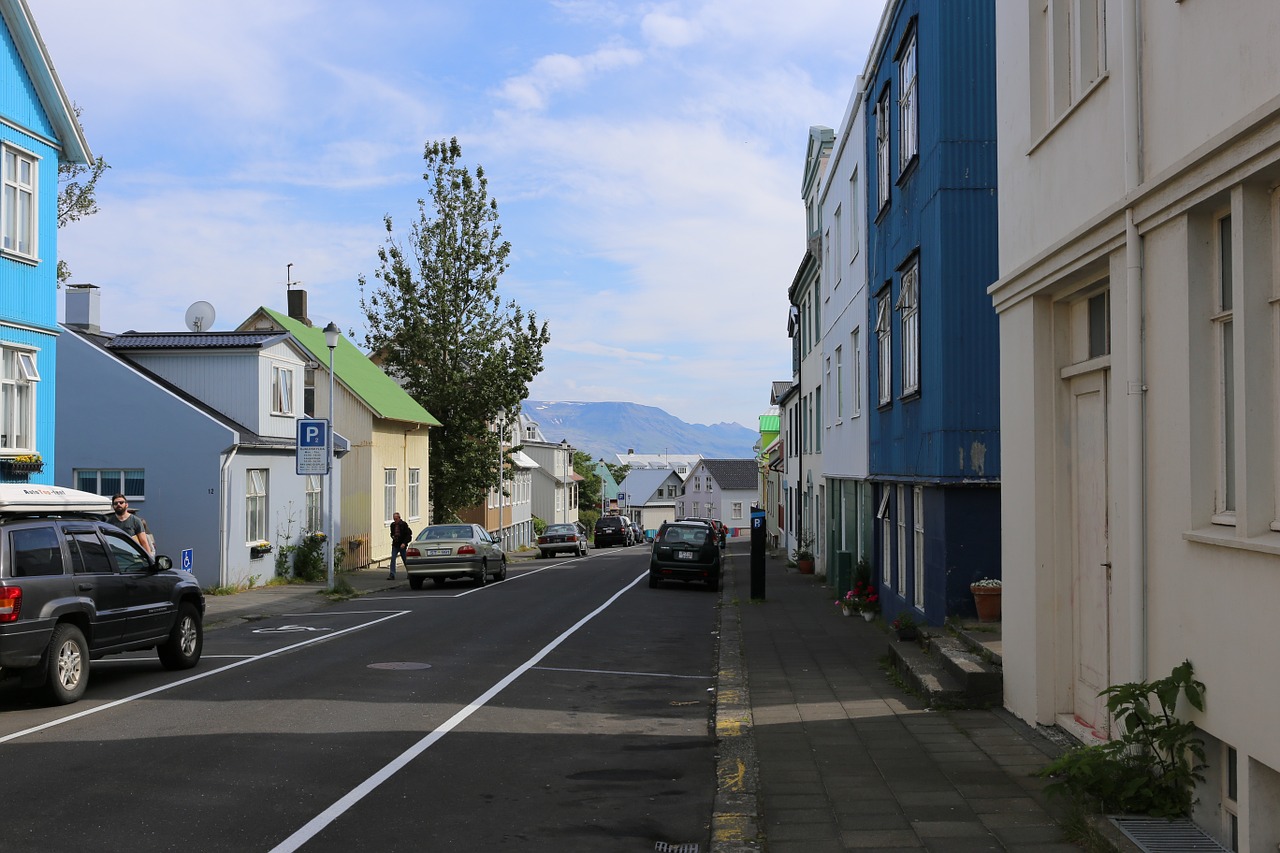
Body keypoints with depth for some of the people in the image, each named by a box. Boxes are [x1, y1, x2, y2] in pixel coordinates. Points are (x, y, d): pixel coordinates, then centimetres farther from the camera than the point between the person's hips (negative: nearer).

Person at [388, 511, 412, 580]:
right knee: (393, 559, -10)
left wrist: (404, 543, -20)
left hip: (402, 545, -4)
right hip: (395, 545, 4)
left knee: (405, 560, 6)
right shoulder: (392, 525, 7)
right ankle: (392, 575, -13)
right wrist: (393, 536, -1)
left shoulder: (404, 525, -8)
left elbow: (408, 535, -10)